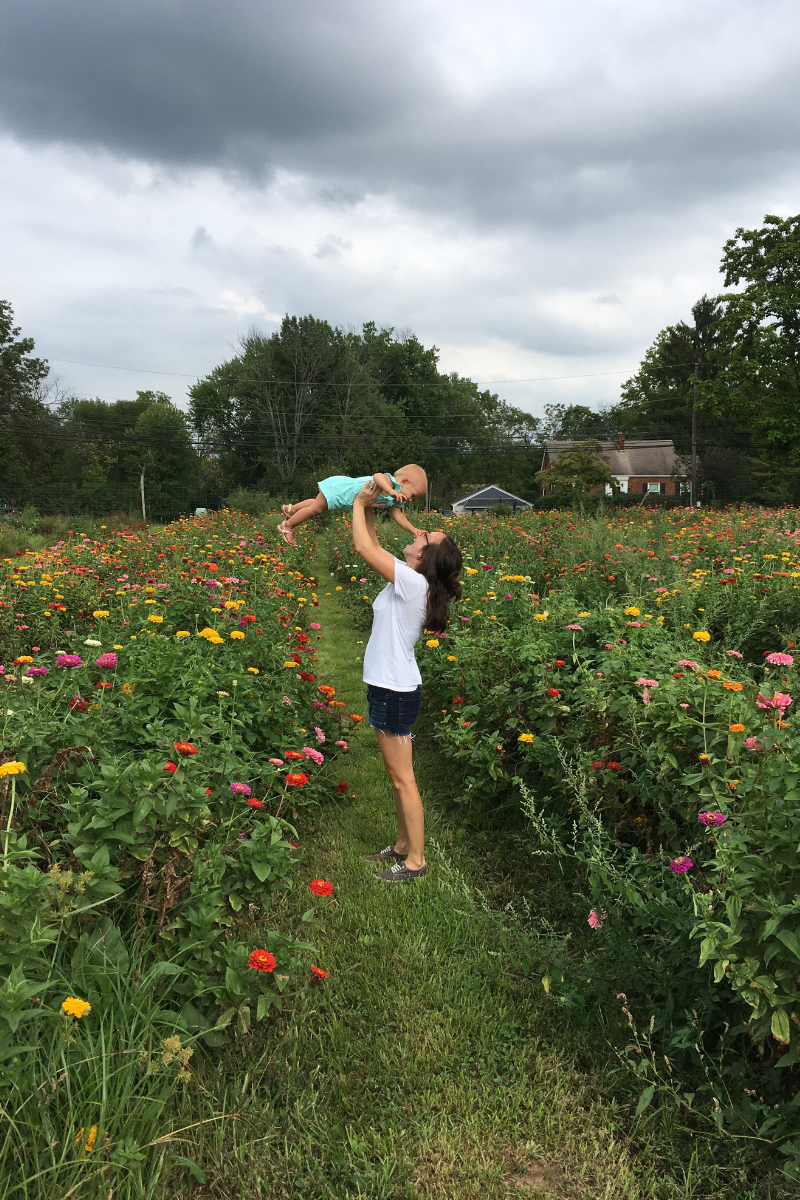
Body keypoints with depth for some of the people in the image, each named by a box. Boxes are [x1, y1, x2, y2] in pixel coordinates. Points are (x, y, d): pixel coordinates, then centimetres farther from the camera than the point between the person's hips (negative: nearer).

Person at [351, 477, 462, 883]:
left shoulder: (414, 583, -20)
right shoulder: (406, 581, 6)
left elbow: (364, 547, -20)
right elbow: (373, 549, 18)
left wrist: (359, 504, -6)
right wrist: (369, 508, 10)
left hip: (396, 693, -10)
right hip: (388, 688, 10)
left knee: (403, 779, 0)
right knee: (397, 776, 18)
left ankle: (415, 861, 12)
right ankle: (402, 846, 31)